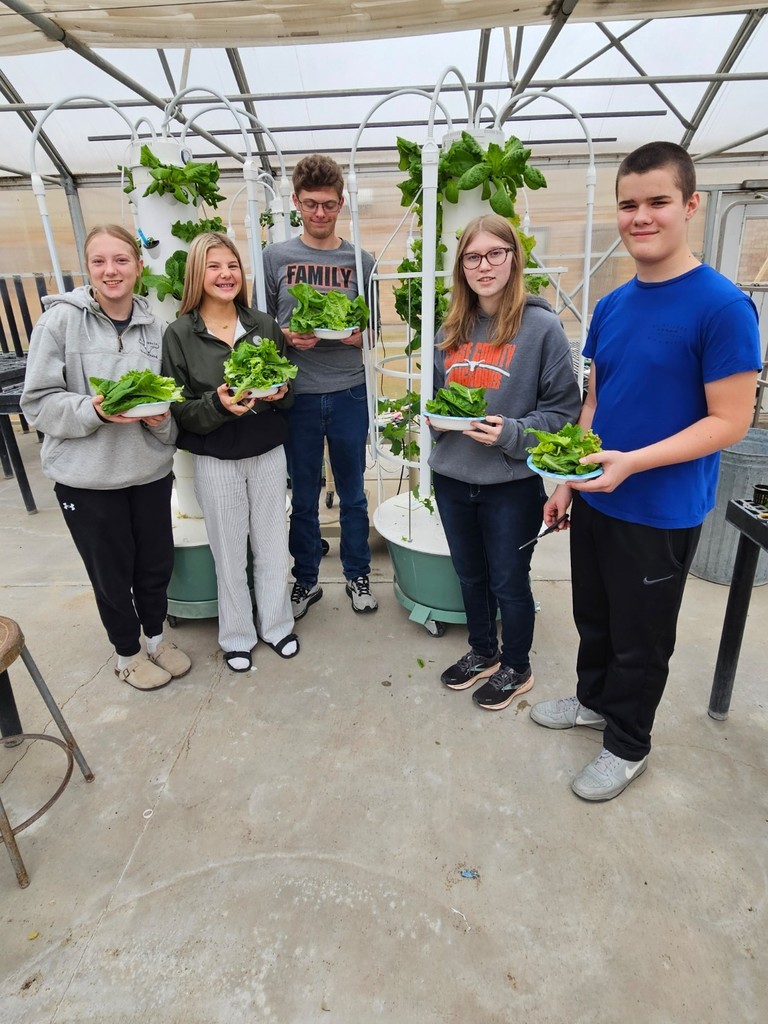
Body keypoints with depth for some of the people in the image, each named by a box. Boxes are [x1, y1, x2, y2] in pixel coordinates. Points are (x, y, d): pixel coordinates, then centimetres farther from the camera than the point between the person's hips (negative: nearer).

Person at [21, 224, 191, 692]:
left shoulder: (154, 326, 2)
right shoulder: (60, 320, -9)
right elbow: (38, 402, -8)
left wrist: (161, 417, -13)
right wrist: (93, 409, -24)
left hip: (151, 468, 3)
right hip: (87, 476, -3)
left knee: (157, 561, 14)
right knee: (111, 571, 11)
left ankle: (156, 635, 42)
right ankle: (127, 651, 36)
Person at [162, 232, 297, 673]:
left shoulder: (264, 325, 0)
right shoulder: (179, 335, -6)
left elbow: (289, 387, 8)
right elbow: (178, 409, -7)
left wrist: (277, 394, -15)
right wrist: (217, 404, -25)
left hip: (268, 454, 2)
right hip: (215, 462, -2)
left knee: (273, 545, 13)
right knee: (230, 553, 10)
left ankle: (277, 624, 34)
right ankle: (237, 635, 32)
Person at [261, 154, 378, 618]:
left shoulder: (361, 261, 7)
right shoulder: (276, 257, 5)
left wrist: (361, 336, -12)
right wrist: (287, 337, -13)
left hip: (349, 392, 1)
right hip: (298, 393, 0)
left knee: (353, 493, 11)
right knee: (303, 496, 10)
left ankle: (358, 575, 29)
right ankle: (306, 579, 27)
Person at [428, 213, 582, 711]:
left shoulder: (542, 326, -9)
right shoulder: (452, 331, 7)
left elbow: (563, 409, -8)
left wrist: (511, 434, -22)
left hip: (511, 484, -5)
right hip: (452, 478, 6)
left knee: (508, 581, 11)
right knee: (470, 575, 20)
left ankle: (517, 668, 36)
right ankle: (483, 653, 44)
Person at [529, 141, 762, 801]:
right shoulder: (611, 307, 5)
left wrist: (630, 463, -26)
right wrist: (567, 479, 8)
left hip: (660, 515, -6)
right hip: (594, 500, 6)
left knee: (640, 638, 12)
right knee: (594, 617, 21)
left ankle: (627, 746, 35)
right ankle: (594, 699, 47)